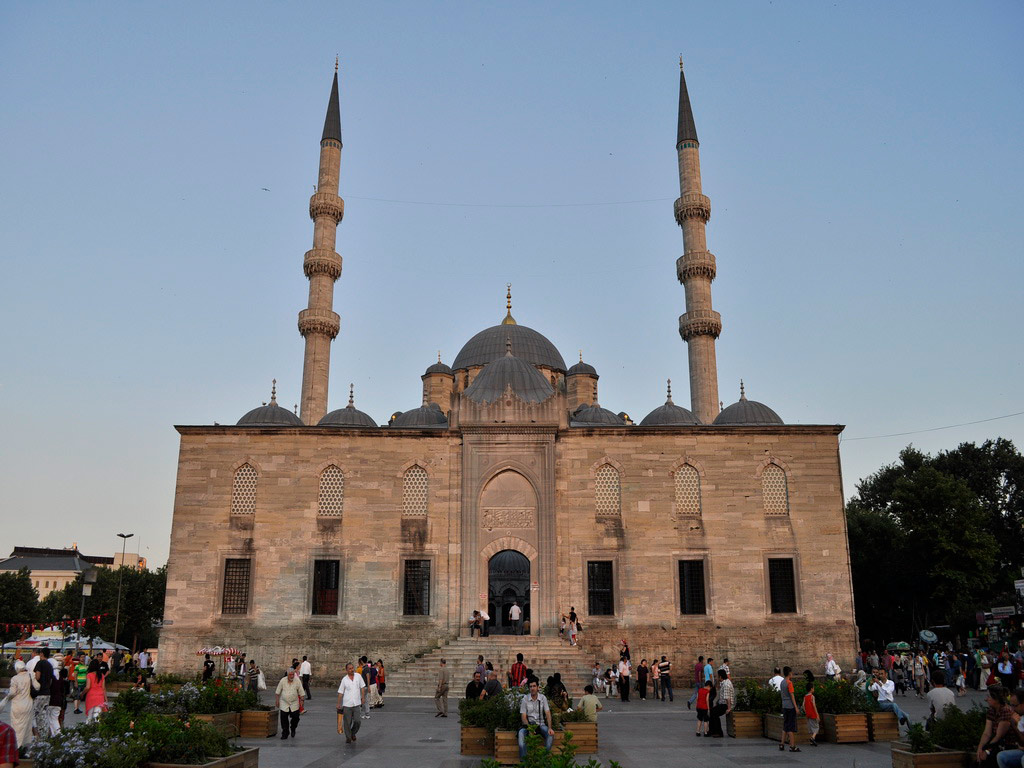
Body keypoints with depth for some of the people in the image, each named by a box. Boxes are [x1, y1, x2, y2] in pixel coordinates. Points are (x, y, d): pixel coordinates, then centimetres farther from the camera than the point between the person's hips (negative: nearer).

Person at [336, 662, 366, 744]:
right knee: (347, 723, 4)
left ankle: (353, 733, 23)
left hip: (356, 704, 1)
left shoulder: (358, 676, 1)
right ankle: (348, 738, 23)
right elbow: (340, 693, 3)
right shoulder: (344, 679, -1)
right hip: (347, 704, 0)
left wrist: (363, 698, 3)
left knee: (357, 721, -5)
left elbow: (362, 687, 8)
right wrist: (339, 704, 2)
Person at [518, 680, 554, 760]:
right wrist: (529, 727, -22)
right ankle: (523, 758, -28)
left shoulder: (542, 698, 0)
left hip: (541, 724, 1)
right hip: (529, 723, -1)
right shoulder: (525, 699, -3)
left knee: (550, 734, -29)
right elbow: (523, 716, -5)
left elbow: (548, 713, -5)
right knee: (521, 732, -33)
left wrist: (549, 728, -19)